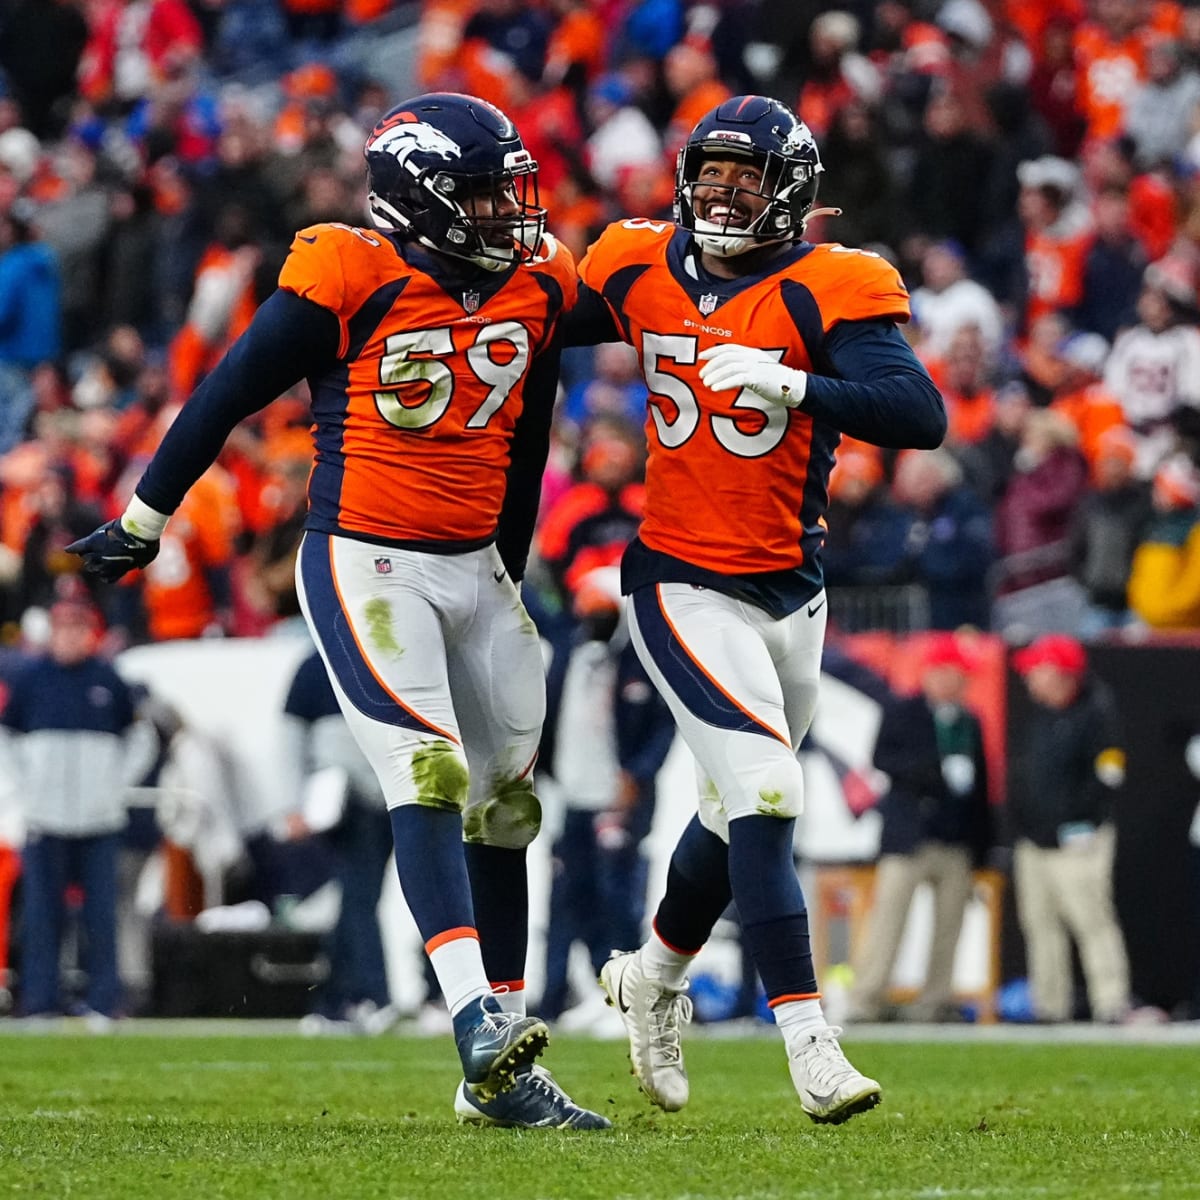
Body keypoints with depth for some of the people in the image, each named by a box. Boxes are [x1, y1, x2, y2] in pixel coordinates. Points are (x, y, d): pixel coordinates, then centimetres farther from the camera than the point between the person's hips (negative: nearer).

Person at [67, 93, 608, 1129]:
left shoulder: (535, 287, 4)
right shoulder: (349, 279, -13)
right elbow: (229, 394, -4)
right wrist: (145, 518, 4)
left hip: (472, 568, 7)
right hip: (363, 565, -7)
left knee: (504, 805, 7)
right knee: (429, 774, -21)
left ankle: (500, 1079, 13)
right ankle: (479, 1020, -31)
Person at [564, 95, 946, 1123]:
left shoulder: (826, 293, -10)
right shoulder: (642, 273, 0)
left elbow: (921, 416, -23)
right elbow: (547, 333, 21)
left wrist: (791, 386, -32)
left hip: (790, 590, 2)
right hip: (683, 584, -2)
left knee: (739, 815, 18)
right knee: (764, 800, -16)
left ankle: (653, 978, 44)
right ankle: (811, 1049, -15)